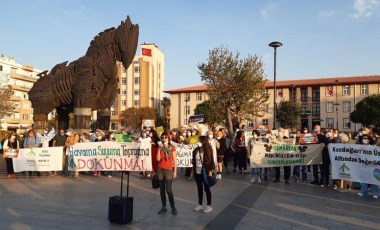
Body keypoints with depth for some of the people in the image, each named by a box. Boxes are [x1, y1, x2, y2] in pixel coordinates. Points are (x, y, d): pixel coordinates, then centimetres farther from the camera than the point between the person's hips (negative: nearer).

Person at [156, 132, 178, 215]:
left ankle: (173, 207, 4)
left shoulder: (172, 148, -1)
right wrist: (159, 148, -14)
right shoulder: (160, 148, 5)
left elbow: (175, 160, -2)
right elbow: (158, 159, -9)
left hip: (169, 170, -3)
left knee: (168, 190, -10)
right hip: (160, 170, 3)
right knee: (162, 190, 7)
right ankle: (164, 207, 16)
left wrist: (175, 172, -6)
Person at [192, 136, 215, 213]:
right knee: (199, 189, 14)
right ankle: (200, 204, 26)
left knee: (207, 189, 6)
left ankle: (209, 206, 16)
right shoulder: (195, 150, 3)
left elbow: (211, 161, -10)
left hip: (205, 172, -5)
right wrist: (193, 170, 8)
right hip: (197, 172, 5)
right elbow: (194, 161, 9)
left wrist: (210, 171, -14)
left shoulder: (208, 150, -11)